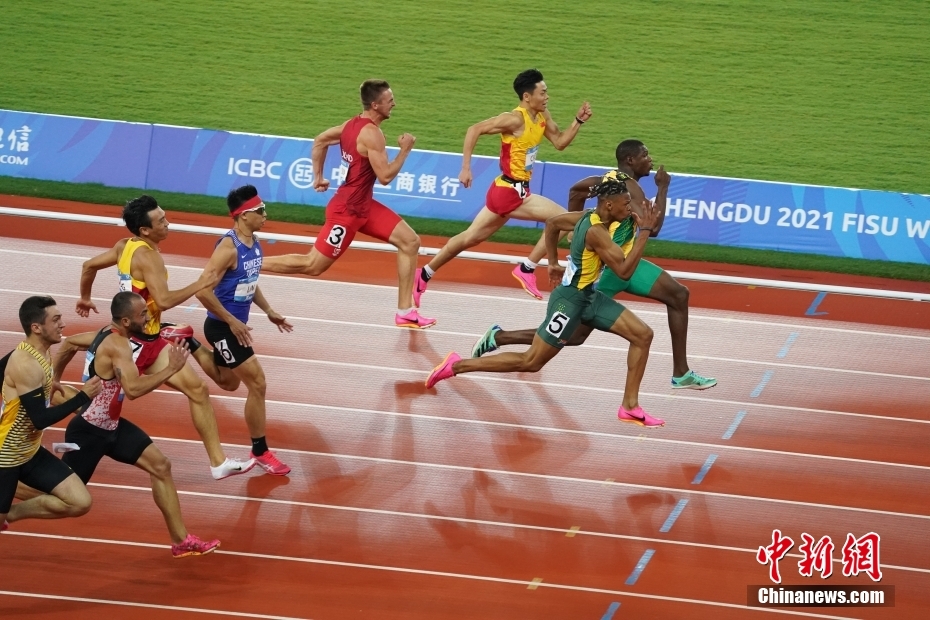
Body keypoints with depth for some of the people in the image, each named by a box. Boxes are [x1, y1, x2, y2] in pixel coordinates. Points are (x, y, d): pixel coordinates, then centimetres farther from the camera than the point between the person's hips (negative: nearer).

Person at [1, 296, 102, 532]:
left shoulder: (40, 354, 3)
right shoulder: (25, 364, -26)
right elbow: (40, 419, -28)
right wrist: (82, 397, -26)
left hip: (31, 452, 9)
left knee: (80, 502, -2)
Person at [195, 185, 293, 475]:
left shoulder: (255, 244, 5)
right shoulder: (229, 247, -23)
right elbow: (203, 291, -27)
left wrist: (269, 312, 17)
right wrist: (232, 322, -23)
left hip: (236, 325, 9)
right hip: (223, 327, -9)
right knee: (257, 383, -7)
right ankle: (260, 452, 2)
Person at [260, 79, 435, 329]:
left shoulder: (353, 124, 7)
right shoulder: (372, 134, -22)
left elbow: (320, 141, 18)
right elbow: (385, 176, -24)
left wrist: (318, 176, 23)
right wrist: (405, 150, -13)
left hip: (363, 205, 10)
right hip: (348, 210, -10)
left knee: (410, 241, 5)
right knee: (312, 266, -2)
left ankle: (405, 312, 7)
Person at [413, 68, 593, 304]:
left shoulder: (542, 116, 6)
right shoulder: (515, 119, -19)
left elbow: (560, 142, 14)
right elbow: (474, 130, -19)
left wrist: (579, 121, -1)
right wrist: (466, 168, -23)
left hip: (515, 191, 9)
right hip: (509, 191, -9)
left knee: (471, 238, 17)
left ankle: (424, 275, 25)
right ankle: (527, 269, -4)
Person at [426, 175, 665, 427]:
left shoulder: (588, 216, 1)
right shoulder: (595, 231, -26)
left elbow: (552, 224, 16)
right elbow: (624, 270, -29)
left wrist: (553, 263, 23)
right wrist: (644, 231, -27)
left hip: (589, 296, 10)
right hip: (570, 301, -10)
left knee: (642, 335, 2)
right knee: (530, 362, -1)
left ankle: (630, 407, 6)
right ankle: (456, 366, 8)